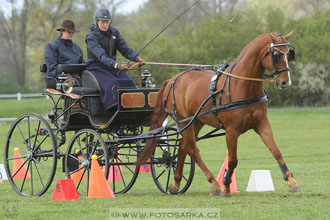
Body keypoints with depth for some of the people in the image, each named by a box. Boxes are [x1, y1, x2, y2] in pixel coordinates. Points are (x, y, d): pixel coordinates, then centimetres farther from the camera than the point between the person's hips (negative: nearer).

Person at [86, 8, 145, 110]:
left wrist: (137, 58, -19)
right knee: (111, 84, -32)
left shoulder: (114, 32, 6)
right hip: (96, 68, -6)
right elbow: (102, 56, -28)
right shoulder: (92, 37, -14)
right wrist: (117, 65, -43)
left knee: (129, 83, -18)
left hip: (112, 67, 6)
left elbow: (125, 49, 2)